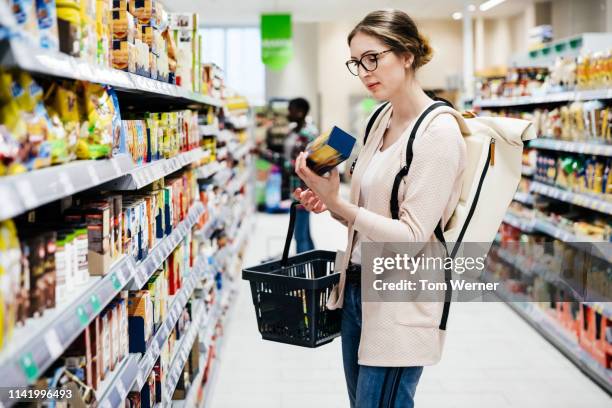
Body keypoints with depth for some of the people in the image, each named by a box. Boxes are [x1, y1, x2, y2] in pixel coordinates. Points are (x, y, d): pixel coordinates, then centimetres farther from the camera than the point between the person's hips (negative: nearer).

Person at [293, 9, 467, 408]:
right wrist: (329, 205, -3)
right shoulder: (382, 121, 8)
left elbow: (412, 236, -20)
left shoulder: (438, 132, -16)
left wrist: (338, 204, -26)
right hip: (358, 286, 8)